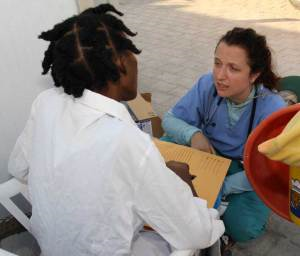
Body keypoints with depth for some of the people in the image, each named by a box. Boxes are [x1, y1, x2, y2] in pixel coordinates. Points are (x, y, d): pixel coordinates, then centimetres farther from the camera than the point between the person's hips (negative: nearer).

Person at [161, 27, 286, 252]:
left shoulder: (273, 110, -28)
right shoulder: (208, 84, -20)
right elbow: (170, 119, -11)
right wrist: (193, 134, -32)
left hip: (251, 176, -3)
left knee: (241, 228, -27)